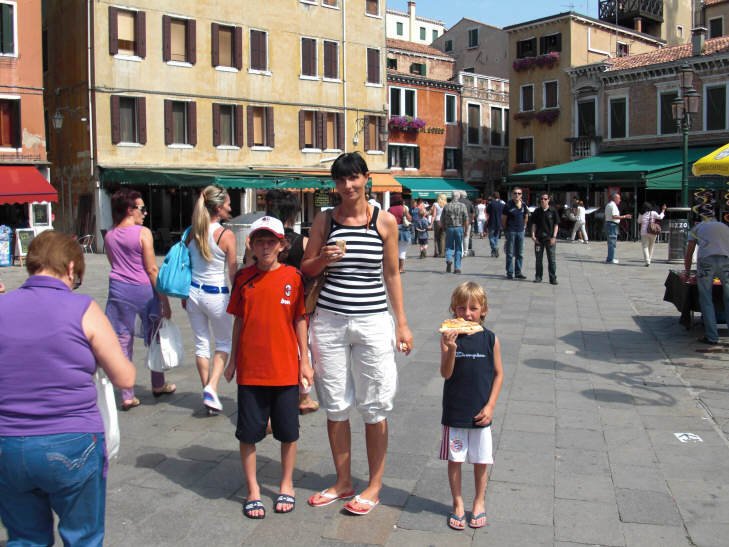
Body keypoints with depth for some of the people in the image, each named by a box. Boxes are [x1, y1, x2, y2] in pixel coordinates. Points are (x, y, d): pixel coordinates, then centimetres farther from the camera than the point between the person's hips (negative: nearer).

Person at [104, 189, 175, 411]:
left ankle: (127, 396, 8)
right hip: (144, 290, -4)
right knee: (154, 339, 15)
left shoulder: (109, 236, 5)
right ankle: (158, 385, 30)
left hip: (118, 290, 4)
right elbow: (152, 270, -12)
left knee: (123, 343, 5)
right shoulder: (143, 233, -11)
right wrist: (164, 300, -8)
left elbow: (114, 265, 15)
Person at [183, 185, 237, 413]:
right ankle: (211, 387, -2)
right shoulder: (226, 235, -14)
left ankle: (207, 392, 21)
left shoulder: (192, 232, 0)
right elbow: (233, 274, -11)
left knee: (201, 343, 15)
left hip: (193, 293, 4)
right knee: (223, 342, 14)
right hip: (216, 295, -4)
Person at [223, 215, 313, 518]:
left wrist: (305, 362, 0)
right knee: (249, 432, 7)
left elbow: (300, 320, 1)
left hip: (285, 368, -1)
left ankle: (286, 485, 29)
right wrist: (233, 361, 11)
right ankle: (253, 490, 23)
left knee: (287, 431, 9)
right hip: (249, 368, 1)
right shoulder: (244, 277, 3)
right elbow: (239, 321, 9)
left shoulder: (293, 277, -2)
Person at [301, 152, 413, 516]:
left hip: (372, 322, -2)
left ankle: (374, 486, 20)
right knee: (335, 406, 10)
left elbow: (391, 274, 6)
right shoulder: (324, 220, 5)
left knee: (374, 407, 4)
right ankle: (343, 482, 26)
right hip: (329, 321, 2)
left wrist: (402, 322, 4)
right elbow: (305, 269, 11)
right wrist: (323, 259, -11)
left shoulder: (385, 221, 1)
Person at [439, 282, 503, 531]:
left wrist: (490, 406, -3)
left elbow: (498, 374, 3)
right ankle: (458, 504, 29)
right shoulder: (448, 338, -8)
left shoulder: (490, 339, -4)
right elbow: (446, 374, -14)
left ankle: (479, 502, 33)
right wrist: (451, 349, -31)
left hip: (480, 414, 1)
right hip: (454, 414, 0)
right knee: (454, 460, 9)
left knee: (481, 462, 11)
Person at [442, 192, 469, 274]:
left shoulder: (446, 206, 1)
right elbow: (466, 220, -6)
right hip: (459, 228, -1)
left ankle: (449, 259, -17)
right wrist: (466, 230, 2)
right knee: (458, 249, 6)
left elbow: (442, 219, 4)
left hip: (449, 228, 1)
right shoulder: (462, 206, -3)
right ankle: (457, 268, 6)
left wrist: (444, 228, 16)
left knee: (449, 247, 12)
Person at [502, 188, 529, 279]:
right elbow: (503, 219, -2)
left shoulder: (523, 205, 5)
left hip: (520, 231, 4)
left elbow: (526, 218, 18)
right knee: (510, 254, 1)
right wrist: (506, 230, 0)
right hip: (510, 231, -4)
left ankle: (518, 272, 17)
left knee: (520, 254, 9)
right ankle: (509, 272, 7)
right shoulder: (508, 205, -8)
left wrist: (523, 227, 14)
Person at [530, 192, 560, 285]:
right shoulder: (537, 211, 6)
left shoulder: (553, 211, 1)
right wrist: (533, 235, -3)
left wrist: (554, 237, -6)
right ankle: (538, 276, 18)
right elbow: (534, 224, 8)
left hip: (550, 238, -2)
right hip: (539, 238, 2)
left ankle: (553, 278, 6)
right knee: (538, 259, 7)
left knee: (552, 259, 0)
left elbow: (556, 225, 2)